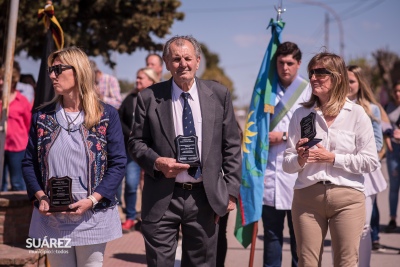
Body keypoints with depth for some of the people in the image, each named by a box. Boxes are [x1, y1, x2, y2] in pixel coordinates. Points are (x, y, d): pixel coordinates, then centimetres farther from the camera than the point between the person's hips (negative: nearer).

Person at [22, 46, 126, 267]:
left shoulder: (106, 115, -1)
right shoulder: (42, 116, 7)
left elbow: (118, 164, -4)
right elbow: (29, 162, 8)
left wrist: (92, 200, -16)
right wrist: (40, 197, -9)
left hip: (92, 217, -2)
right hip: (51, 218, 2)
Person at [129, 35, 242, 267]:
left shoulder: (219, 94, 3)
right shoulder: (149, 98, -1)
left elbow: (232, 146, 5)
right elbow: (137, 142, 5)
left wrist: (231, 190, 1)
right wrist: (157, 162, -15)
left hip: (205, 196, 1)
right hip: (162, 198, -1)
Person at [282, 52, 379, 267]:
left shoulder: (357, 114, -1)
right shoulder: (301, 114, 6)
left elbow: (371, 161, -5)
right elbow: (286, 164, 7)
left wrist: (332, 158, -12)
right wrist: (300, 159, -14)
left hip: (347, 196, -2)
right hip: (307, 196, 2)